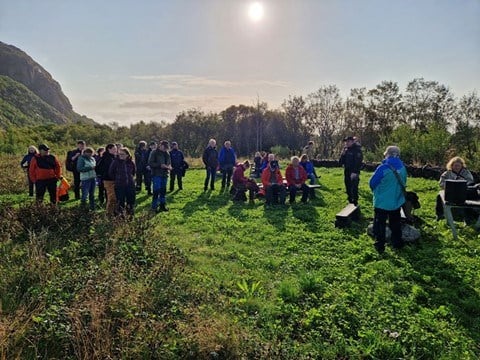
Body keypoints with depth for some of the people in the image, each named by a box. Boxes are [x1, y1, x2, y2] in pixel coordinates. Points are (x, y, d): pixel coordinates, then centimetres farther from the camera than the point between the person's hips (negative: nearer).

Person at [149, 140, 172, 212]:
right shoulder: (154, 153, -7)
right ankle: (154, 206, 2)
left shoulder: (167, 153, 13)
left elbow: (169, 162, 23)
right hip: (156, 175, -6)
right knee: (156, 191, -7)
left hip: (164, 175, 6)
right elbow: (150, 163, -12)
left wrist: (169, 166, -1)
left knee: (163, 190, 11)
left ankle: (162, 205, 21)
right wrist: (160, 165, -21)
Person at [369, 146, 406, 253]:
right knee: (395, 223, 21)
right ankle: (397, 243, 31)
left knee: (380, 224, 7)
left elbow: (372, 183, -13)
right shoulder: (402, 168, -4)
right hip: (397, 201, 5)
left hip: (382, 202, -5)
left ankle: (380, 246, 11)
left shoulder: (383, 168, -22)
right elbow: (403, 183, 9)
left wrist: (377, 191, 8)